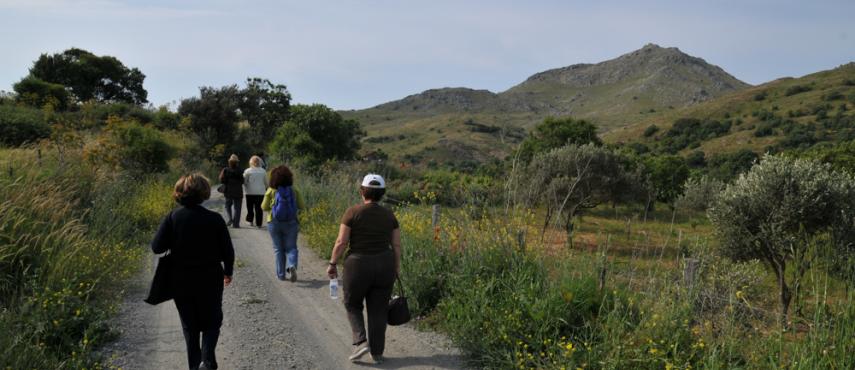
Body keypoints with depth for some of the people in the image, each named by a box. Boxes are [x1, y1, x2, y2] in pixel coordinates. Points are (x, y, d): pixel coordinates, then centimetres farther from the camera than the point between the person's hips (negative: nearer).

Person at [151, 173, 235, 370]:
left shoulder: (172, 217, -10)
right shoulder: (214, 219, -12)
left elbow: (156, 247, -11)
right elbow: (227, 251, -7)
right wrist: (228, 272, 10)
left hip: (181, 280, 2)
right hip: (210, 280, -1)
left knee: (189, 325, 17)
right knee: (212, 322, 14)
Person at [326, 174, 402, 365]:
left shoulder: (352, 212, -10)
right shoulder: (389, 214, 1)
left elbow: (341, 242, -11)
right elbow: (396, 245, 4)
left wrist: (332, 264, 0)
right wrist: (396, 267, 14)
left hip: (358, 266, -3)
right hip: (384, 266, 3)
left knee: (352, 304, 18)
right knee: (378, 310, 13)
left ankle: (361, 342, 3)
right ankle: (377, 353, 15)